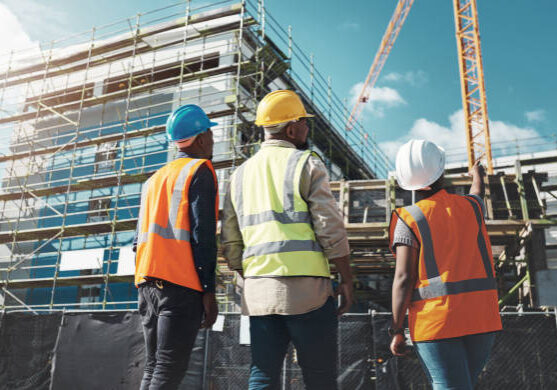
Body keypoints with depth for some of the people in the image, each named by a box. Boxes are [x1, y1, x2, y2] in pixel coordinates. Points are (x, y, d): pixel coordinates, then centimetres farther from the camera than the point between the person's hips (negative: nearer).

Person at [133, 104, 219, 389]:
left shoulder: (154, 178, 22)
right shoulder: (200, 171, -1)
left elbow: (140, 237, 19)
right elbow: (202, 233, -11)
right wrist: (208, 291, -11)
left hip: (148, 281, 7)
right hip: (181, 283, -7)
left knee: (153, 367, 10)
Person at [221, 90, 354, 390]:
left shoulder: (241, 174, 15)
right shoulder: (306, 164, -2)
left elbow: (230, 243, 14)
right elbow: (331, 229, -9)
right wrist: (346, 281, 0)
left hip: (257, 290, 5)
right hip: (305, 286, -5)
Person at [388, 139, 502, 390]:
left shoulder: (409, 220, -6)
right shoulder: (470, 207, 8)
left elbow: (404, 278, -11)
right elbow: (477, 194, 35)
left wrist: (397, 330, -5)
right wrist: (477, 174, 58)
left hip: (436, 320, -4)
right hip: (482, 317, 5)